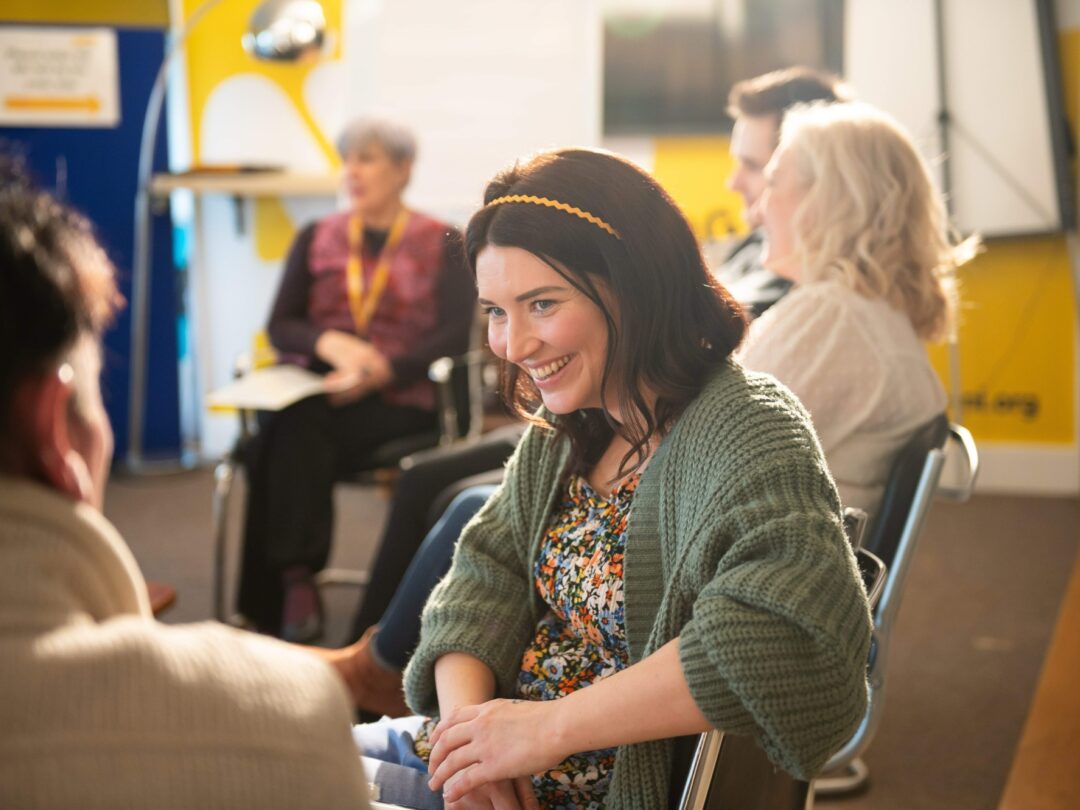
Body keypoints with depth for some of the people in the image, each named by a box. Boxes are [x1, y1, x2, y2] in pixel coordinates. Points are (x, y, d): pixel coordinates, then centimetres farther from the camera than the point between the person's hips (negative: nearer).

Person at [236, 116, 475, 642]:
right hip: (319, 386, 3)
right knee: (292, 436, -32)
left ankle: (285, 589, -30)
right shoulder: (316, 239, 19)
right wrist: (330, 342, -13)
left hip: (399, 400, -3)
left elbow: (454, 335, -4)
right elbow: (280, 326, 10)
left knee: (293, 433, -31)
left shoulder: (442, 244, 8)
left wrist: (384, 370, -20)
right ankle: (296, 580, -34)